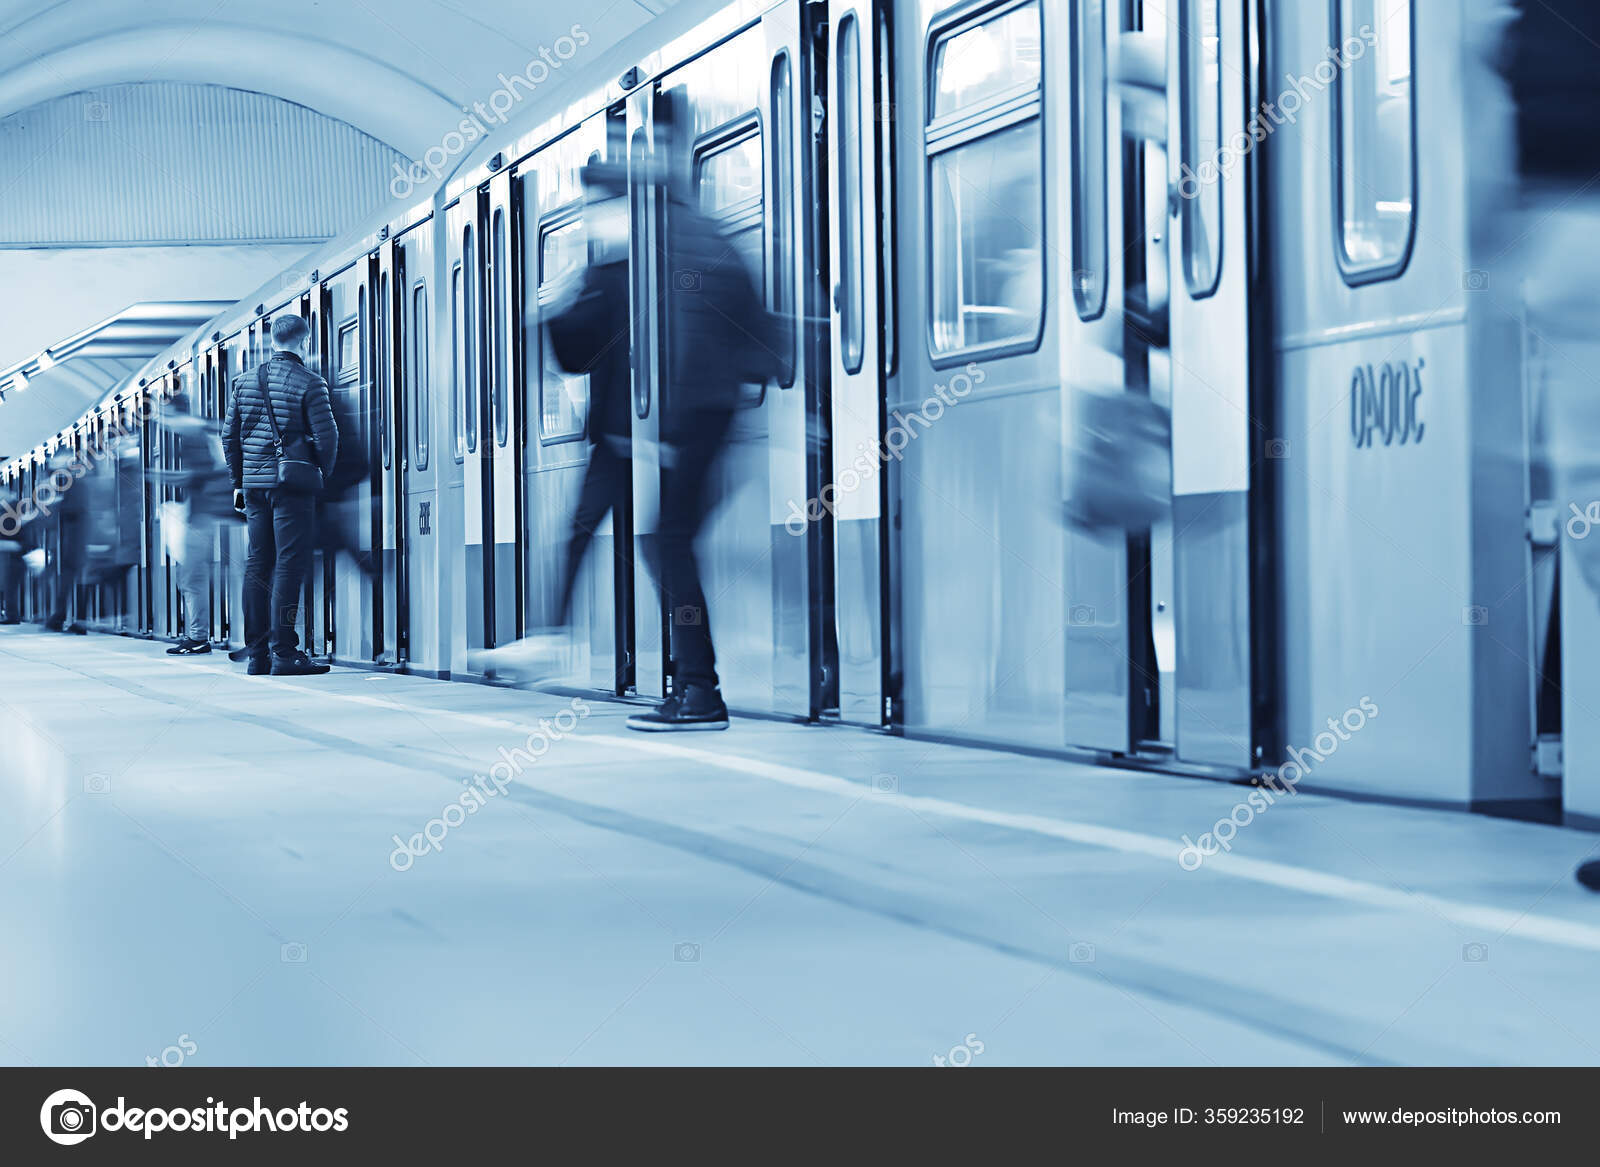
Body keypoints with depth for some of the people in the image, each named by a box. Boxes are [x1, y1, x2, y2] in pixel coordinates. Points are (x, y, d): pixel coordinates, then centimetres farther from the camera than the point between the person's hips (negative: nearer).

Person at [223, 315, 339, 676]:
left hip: (254, 484, 6)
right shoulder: (308, 383, -7)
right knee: (289, 565, -5)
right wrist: (322, 476, 5)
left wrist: (238, 482, 19)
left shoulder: (244, 381, 10)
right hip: (292, 484, -6)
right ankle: (283, 653, -9)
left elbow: (229, 435, 13)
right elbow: (326, 435, -11)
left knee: (257, 565, 10)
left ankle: (256, 654, 11)